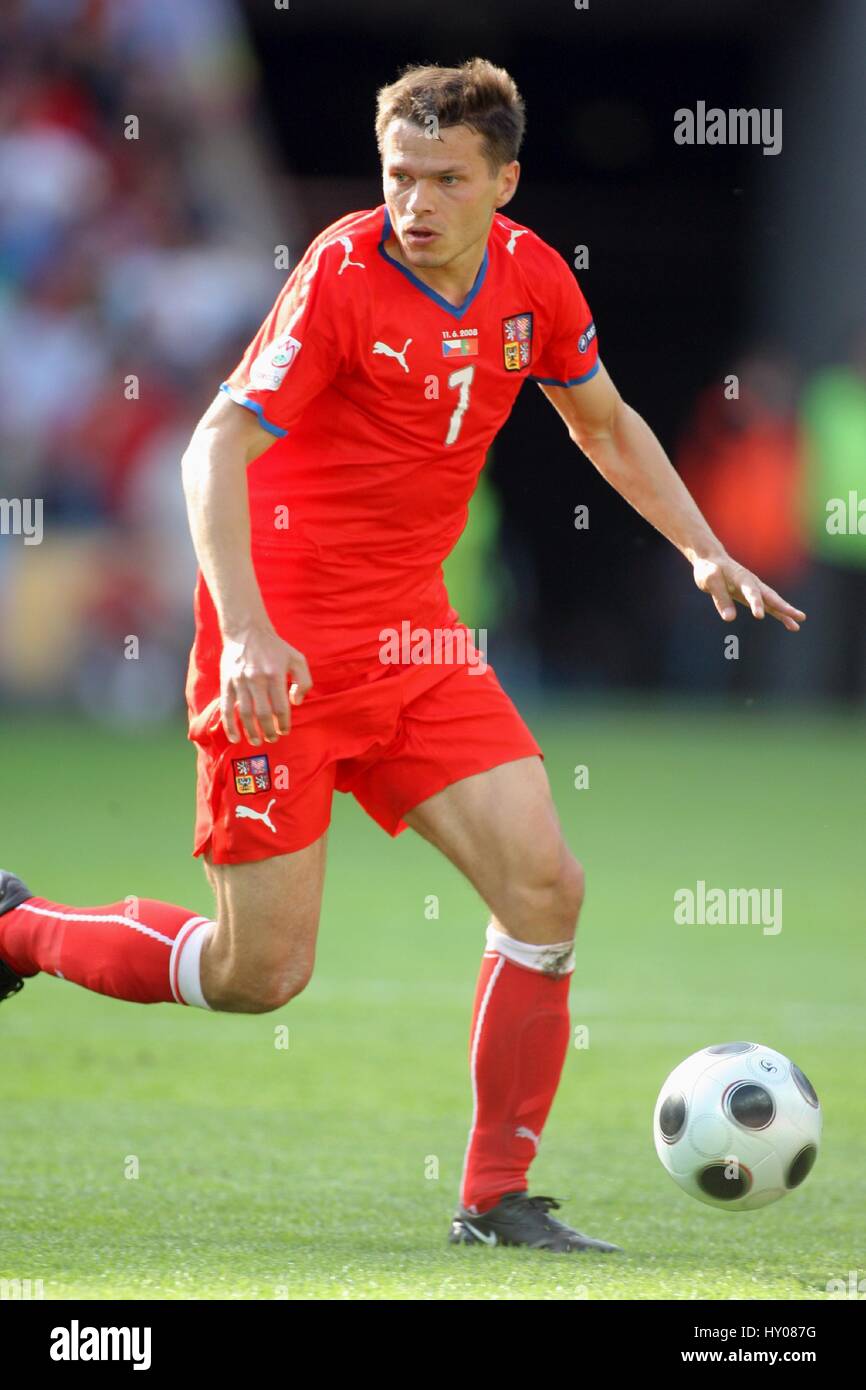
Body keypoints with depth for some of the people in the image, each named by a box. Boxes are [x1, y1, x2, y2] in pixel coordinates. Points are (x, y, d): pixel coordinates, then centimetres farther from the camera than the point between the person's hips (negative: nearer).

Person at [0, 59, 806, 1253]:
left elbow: (606, 424, 21)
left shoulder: (533, 281, 1)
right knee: (263, 972, -4)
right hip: (284, 645, -6)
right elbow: (215, 453, -23)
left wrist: (704, 550, 12)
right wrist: (246, 633, -34)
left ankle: (495, 1201, 4)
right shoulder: (341, 278, -19)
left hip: (413, 634, 6)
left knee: (545, 887, -6)